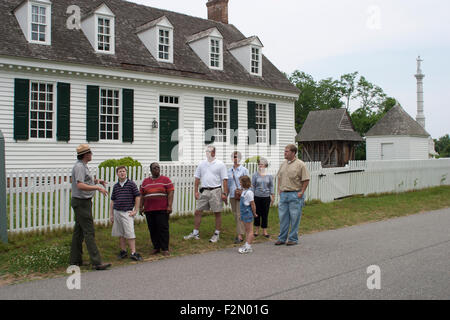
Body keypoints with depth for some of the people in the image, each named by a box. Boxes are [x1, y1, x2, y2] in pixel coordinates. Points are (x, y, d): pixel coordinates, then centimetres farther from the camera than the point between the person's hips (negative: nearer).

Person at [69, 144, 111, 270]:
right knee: (89, 232, -12)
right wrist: (97, 188, -26)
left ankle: (75, 260, 20)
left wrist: (96, 180, 16)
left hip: (82, 202, 11)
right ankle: (96, 262, -13)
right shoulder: (79, 167, -16)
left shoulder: (83, 166, 16)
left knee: (79, 232, 13)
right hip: (81, 202, -11)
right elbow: (80, 185, -27)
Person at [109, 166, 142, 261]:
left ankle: (133, 253, -7)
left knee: (130, 233, -9)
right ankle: (123, 251, 18)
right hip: (117, 212, 5)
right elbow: (112, 201, 16)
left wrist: (135, 210, -4)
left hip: (127, 212, -4)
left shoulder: (131, 184, -2)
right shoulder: (116, 186, 11)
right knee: (120, 234, 8)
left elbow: (137, 197, -1)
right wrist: (111, 214, 13)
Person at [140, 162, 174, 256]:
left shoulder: (166, 180, 3)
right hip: (149, 210, 4)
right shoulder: (145, 181, 14)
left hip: (162, 210, -4)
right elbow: (142, 195, 16)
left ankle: (165, 249, 0)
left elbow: (170, 193, -4)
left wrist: (169, 206, -12)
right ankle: (156, 247, 16)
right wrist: (141, 207, 9)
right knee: (152, 229, 6)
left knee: (163, 228, -6)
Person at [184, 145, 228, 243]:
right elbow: (197, 179, 12)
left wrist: (225, 193, -11)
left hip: (215, 191, -4)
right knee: (197, 211, 5)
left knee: (217, 213, 4)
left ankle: (217, 234, 15)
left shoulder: (220, 164, -3)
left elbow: (224, 180, -6)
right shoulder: (202, 164, 9)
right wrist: (196, 191, 5)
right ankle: (195, 233, 16)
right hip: (204, 191, 4)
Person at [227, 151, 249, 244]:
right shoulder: (229, 170, 11)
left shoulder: (244, 170, -2)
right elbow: (228, 184, 15)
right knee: (235, 215, 10)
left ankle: (240, 236, -9)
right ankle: (240, 232, 21)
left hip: (241, 195, -5)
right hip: (232, 195, 5)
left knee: (240, 214, -10)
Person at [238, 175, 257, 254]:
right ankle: (246, 245, 22)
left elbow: (252, 204, -16)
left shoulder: (249, 192, -19)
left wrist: (254, 213, -8)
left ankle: (248, 247, 1)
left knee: (249, 230, -2)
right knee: (247, 230, 15)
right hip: (244, 213, 10)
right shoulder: (244, 191, 11)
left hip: (248, 213, -10)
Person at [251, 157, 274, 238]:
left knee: (265, 214, 5)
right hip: (257, 197, -1)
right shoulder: (255, 175, -1)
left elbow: (271, 186, 7)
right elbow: (253, 186, 1)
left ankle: (264, 231, 13)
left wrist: (272, 196, 4)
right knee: (257, 214, 7)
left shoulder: (269, 175, 3)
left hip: (266, 197, 1)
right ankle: (256, 230, 19)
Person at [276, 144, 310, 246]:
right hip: (283, 194, 6)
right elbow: (279, 178, 21)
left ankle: (293, 239, 11)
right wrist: (279, 189, 11)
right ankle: (282, 238, 19)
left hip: (295, 194, -6)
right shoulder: (283, 164, 12)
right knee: (283, 217, 9)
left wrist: (301, 192, -10)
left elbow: (306, 180, -8)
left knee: (294, 218, 1)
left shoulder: (300, 164, -7)